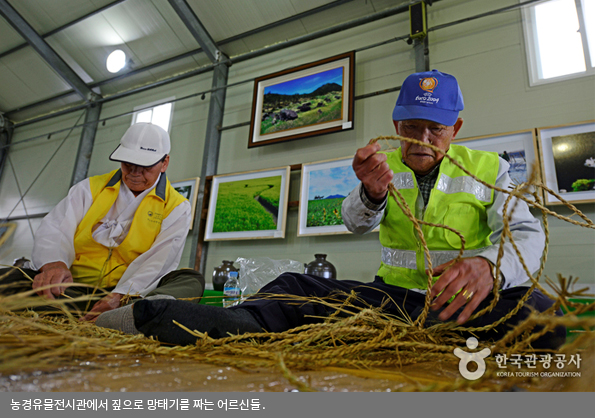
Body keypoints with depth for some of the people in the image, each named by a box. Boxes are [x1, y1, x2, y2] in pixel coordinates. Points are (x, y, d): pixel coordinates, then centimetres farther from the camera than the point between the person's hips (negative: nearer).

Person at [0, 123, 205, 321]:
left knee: (192, 280, -29)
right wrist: (54, 264, -25)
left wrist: (121, 295, -27)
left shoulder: (176, 207, 4)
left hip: (130, 291, -1)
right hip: (70, 285, 2)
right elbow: (54, 230, 0)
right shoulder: (90, 188, 13)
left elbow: (159, 260, -10)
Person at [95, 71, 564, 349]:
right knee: (296, 289, -22)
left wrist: (488, 264, -33)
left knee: (535, 311, -36)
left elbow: (526, 233, -8)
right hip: (393, 295, 1)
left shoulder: (488, 169, 4)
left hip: (459, 302, -1)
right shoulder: (386, 166, 8)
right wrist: (371, 193, -33)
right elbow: (357, 224, -7)